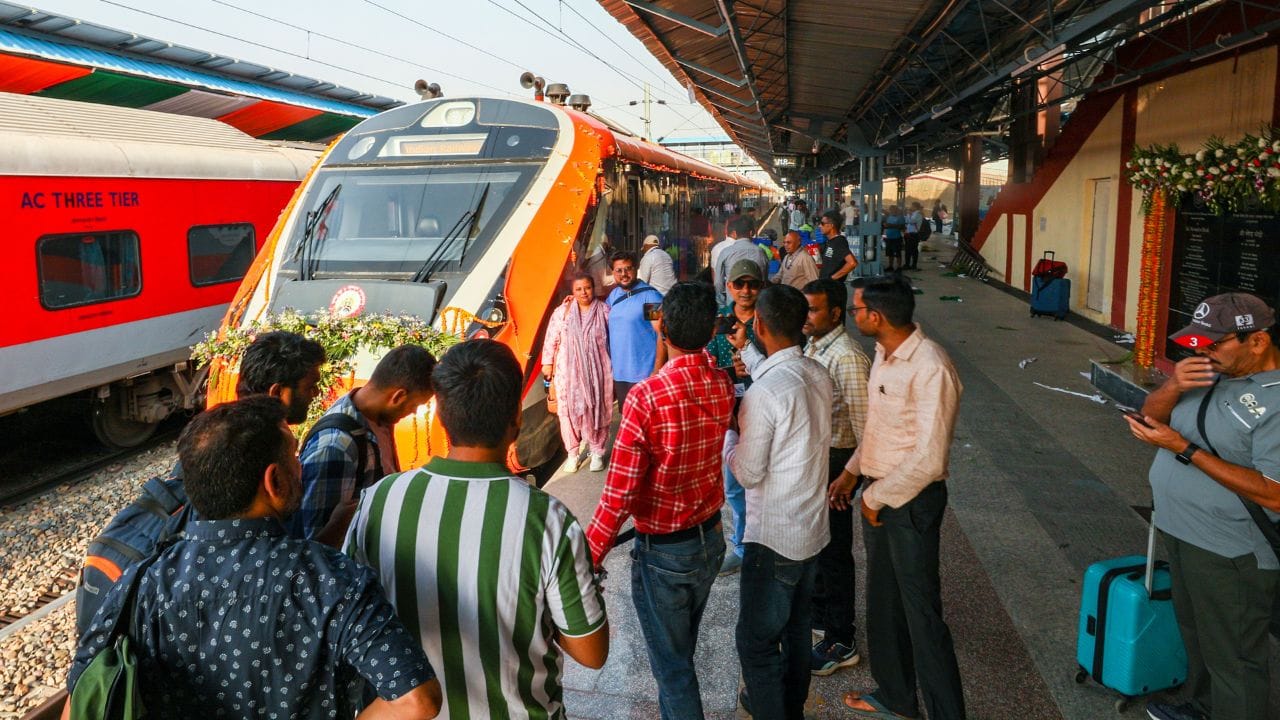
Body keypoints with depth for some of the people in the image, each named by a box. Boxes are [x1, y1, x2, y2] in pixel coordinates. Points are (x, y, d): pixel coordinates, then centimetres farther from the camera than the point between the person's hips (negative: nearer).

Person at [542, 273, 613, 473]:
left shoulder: (605, 311, 0)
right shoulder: (562, 312, 0)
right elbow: (551, 339, 5)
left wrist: (613, 366, 4)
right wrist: (547, 363, 4)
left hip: (597, 371, 0)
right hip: (568, 371, 0)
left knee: (597, 410, 5)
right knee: (569, 410, 2)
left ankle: (597, 452, 20)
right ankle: (573, 453, 16)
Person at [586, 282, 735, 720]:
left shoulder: (646, 397, -26)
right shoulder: (723, 386, -8)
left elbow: (620, 493, -23)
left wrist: (589, 560, -13)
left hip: (663, 551, -6)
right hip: (711, 539, 7)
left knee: (671, 663, 13)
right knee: (682, 650, 28)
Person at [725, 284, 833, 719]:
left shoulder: (765, 391, -25)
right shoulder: (819, 377, -1)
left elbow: (748, 473, -19)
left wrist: (727, 434, -3)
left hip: (773, 536, -8)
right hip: (814, 526, 9)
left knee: (756, 639, 7)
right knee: (796, 628, 24)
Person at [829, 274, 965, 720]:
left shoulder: (930, 368, -24)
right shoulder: (884, 354, 4)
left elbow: (929, 459, -25)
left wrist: (877, 497, -15)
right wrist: (852, 472, 12)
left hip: (911, 500, -9)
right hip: (877, 493, 9)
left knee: (921, 611, 2)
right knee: (882, 599, 21)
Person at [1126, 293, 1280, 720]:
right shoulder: (1212, 370, 0)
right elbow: (1152, 417, 6)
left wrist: (1185, 449, -27)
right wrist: (1173, 387, -16)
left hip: (1230, 552, -8)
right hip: (1182, 530, 8)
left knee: (1232, 657, 6)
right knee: (1196, 632, 26)